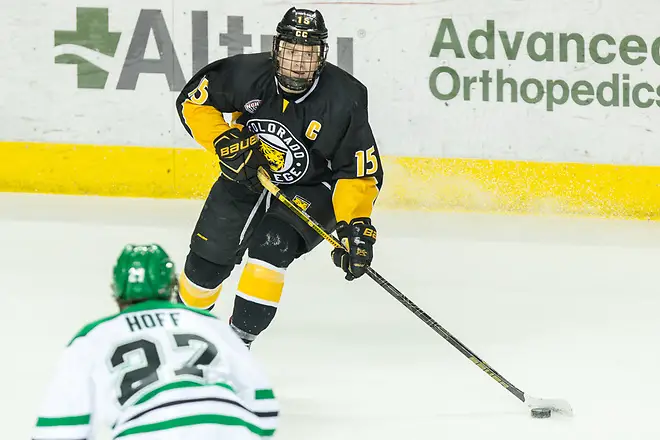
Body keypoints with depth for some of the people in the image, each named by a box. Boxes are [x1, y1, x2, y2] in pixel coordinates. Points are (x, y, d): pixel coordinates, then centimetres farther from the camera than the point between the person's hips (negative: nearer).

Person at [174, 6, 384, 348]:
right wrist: (225, 140, -22)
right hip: (245, 177, 3)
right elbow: (193, 102, -7)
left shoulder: (344, 99, -25)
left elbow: (360, 172, -20)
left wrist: (355, 227, -31)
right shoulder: (248, 73, -22)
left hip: (310, 189, -2)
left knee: (272, 245, -27)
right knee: (208, 257, 5)